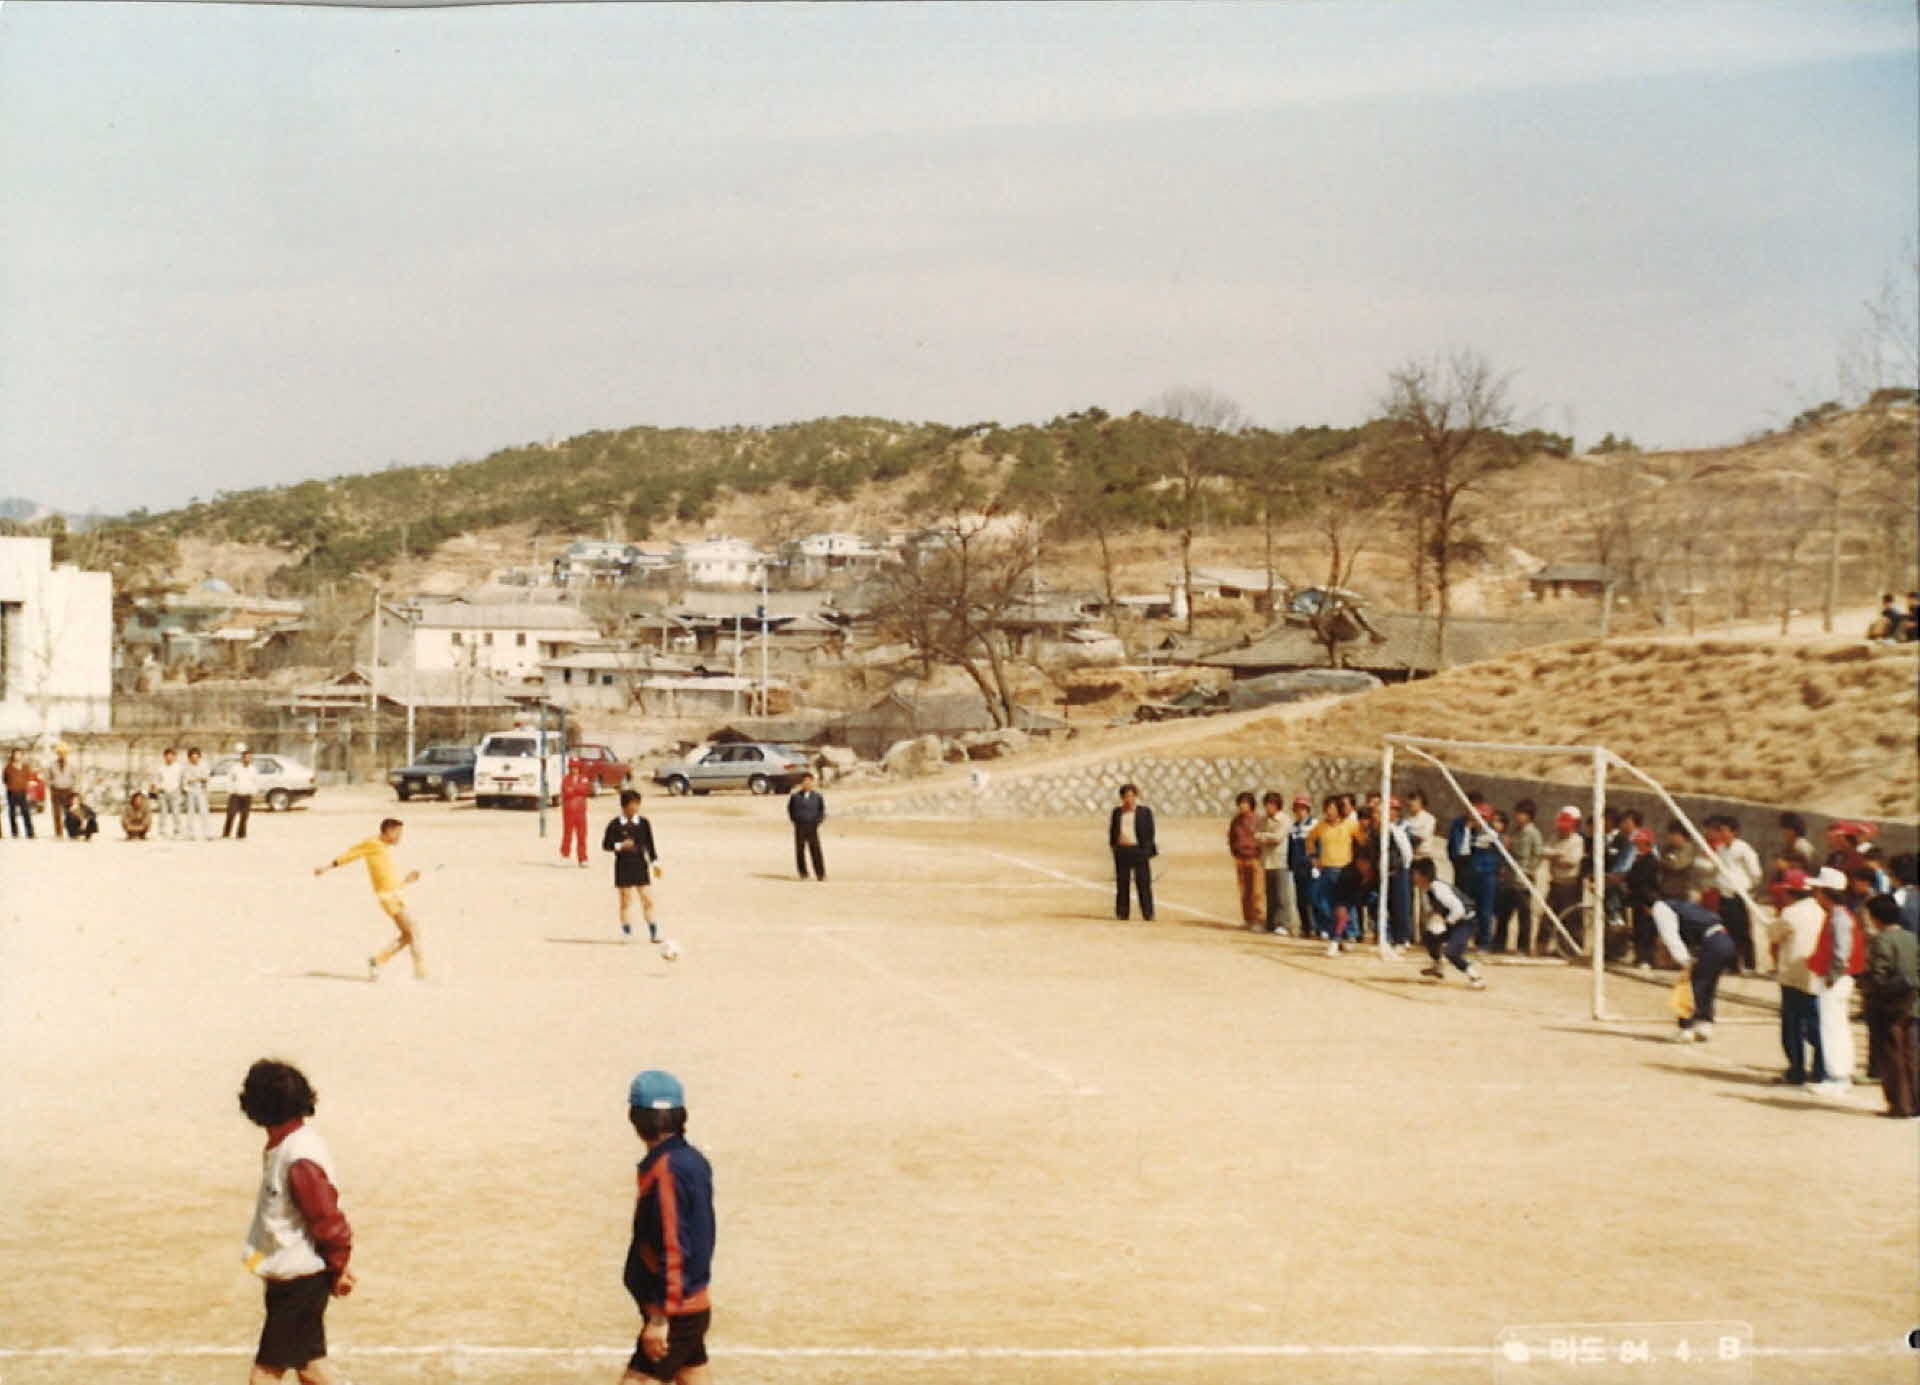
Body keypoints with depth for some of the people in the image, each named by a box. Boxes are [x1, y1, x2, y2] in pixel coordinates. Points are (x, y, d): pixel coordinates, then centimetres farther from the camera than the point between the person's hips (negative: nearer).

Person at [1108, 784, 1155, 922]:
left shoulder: (1145, 811, 4)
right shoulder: (1117, 812, 13)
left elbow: (1150, 832, 2)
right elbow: (1112, 830, 17)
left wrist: (1147, 850, -5)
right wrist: (1113, 845, 5)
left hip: (1139, 850, -3)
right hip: (1121, 851, 3)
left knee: (1143, 882, -5)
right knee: (1122, 883, 3)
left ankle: (1148, 914, -4)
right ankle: (1122, 913, 8)